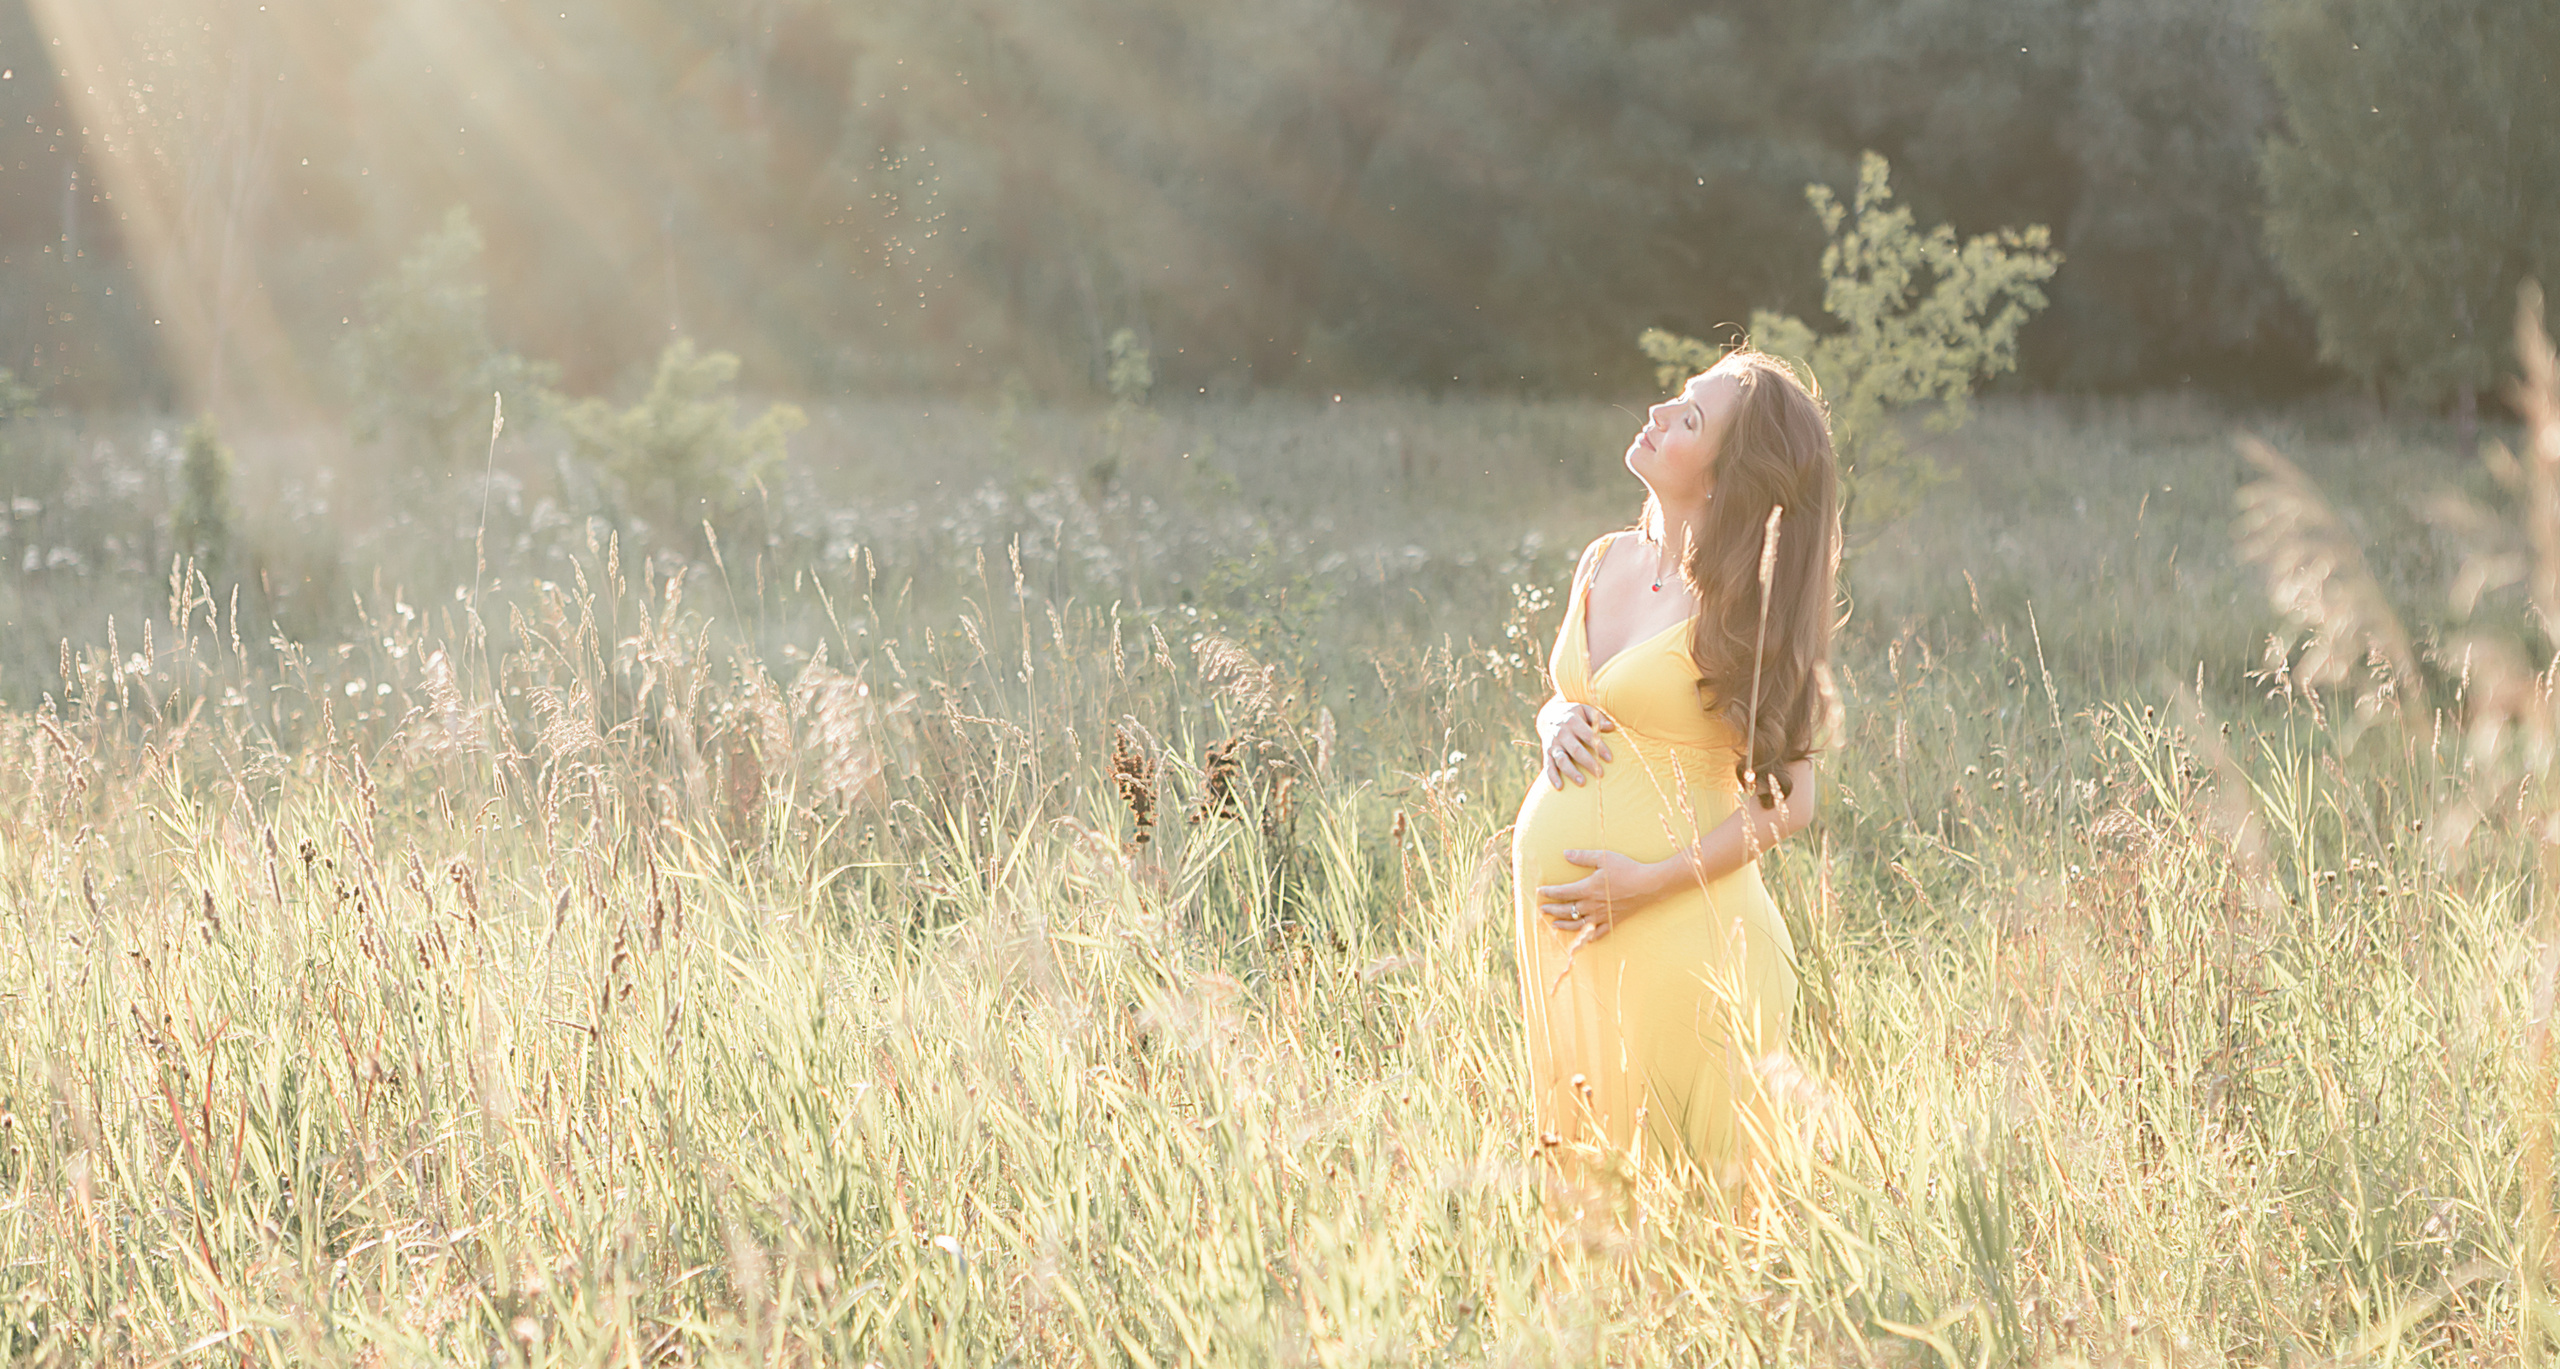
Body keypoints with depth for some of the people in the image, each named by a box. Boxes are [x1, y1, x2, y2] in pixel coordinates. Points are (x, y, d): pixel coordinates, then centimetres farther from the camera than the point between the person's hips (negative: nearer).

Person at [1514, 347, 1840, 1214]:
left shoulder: (1740, 610, -12)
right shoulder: (1605, 564, 7)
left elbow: (1787, 803, -11)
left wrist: (1653, 881, -18)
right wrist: (1555, 723, -1)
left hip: (1673, 922, -6)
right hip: (1556, 907, 6)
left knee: (1670, 1172, 0)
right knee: (1579, 1169, 13)